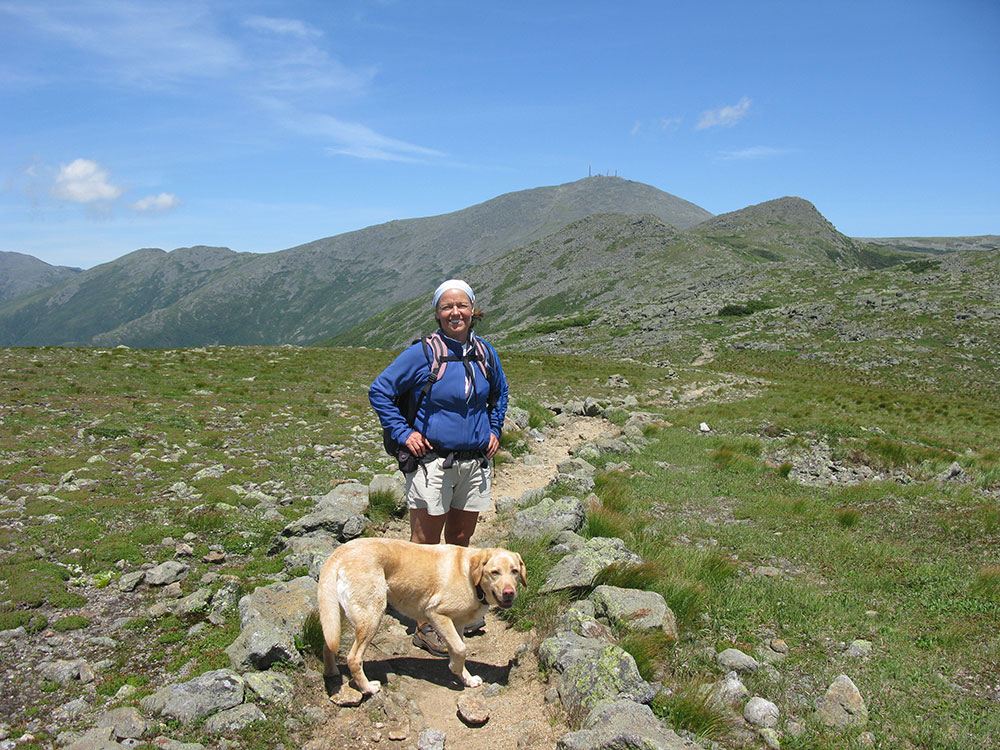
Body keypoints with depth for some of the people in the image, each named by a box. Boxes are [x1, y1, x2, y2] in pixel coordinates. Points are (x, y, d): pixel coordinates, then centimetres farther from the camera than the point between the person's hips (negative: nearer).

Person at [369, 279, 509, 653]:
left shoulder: (485, 352, 5)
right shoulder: (422, 353, -10)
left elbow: (499, 392, 24)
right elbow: (379, 390, -5)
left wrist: (494, 429, 13)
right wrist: (403, 433, -9)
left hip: (475, 463, 5)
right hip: (433, 462, -5)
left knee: (460, 542, 16)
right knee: (425, 545, 3)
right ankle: (423, 626, 14)